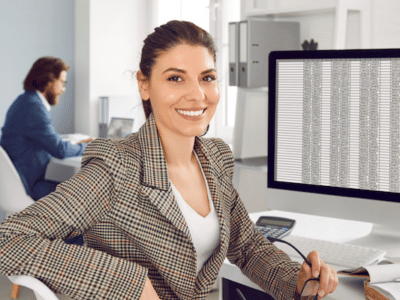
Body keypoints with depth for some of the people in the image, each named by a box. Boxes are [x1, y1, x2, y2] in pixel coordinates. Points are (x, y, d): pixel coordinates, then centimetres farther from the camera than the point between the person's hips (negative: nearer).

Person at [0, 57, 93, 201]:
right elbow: (60, 150, -19)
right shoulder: (34, 108, -20)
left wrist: (76, 145, 14)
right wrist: (85, 147, -1)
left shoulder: (24, 101, 13)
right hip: (29, 187, -10)